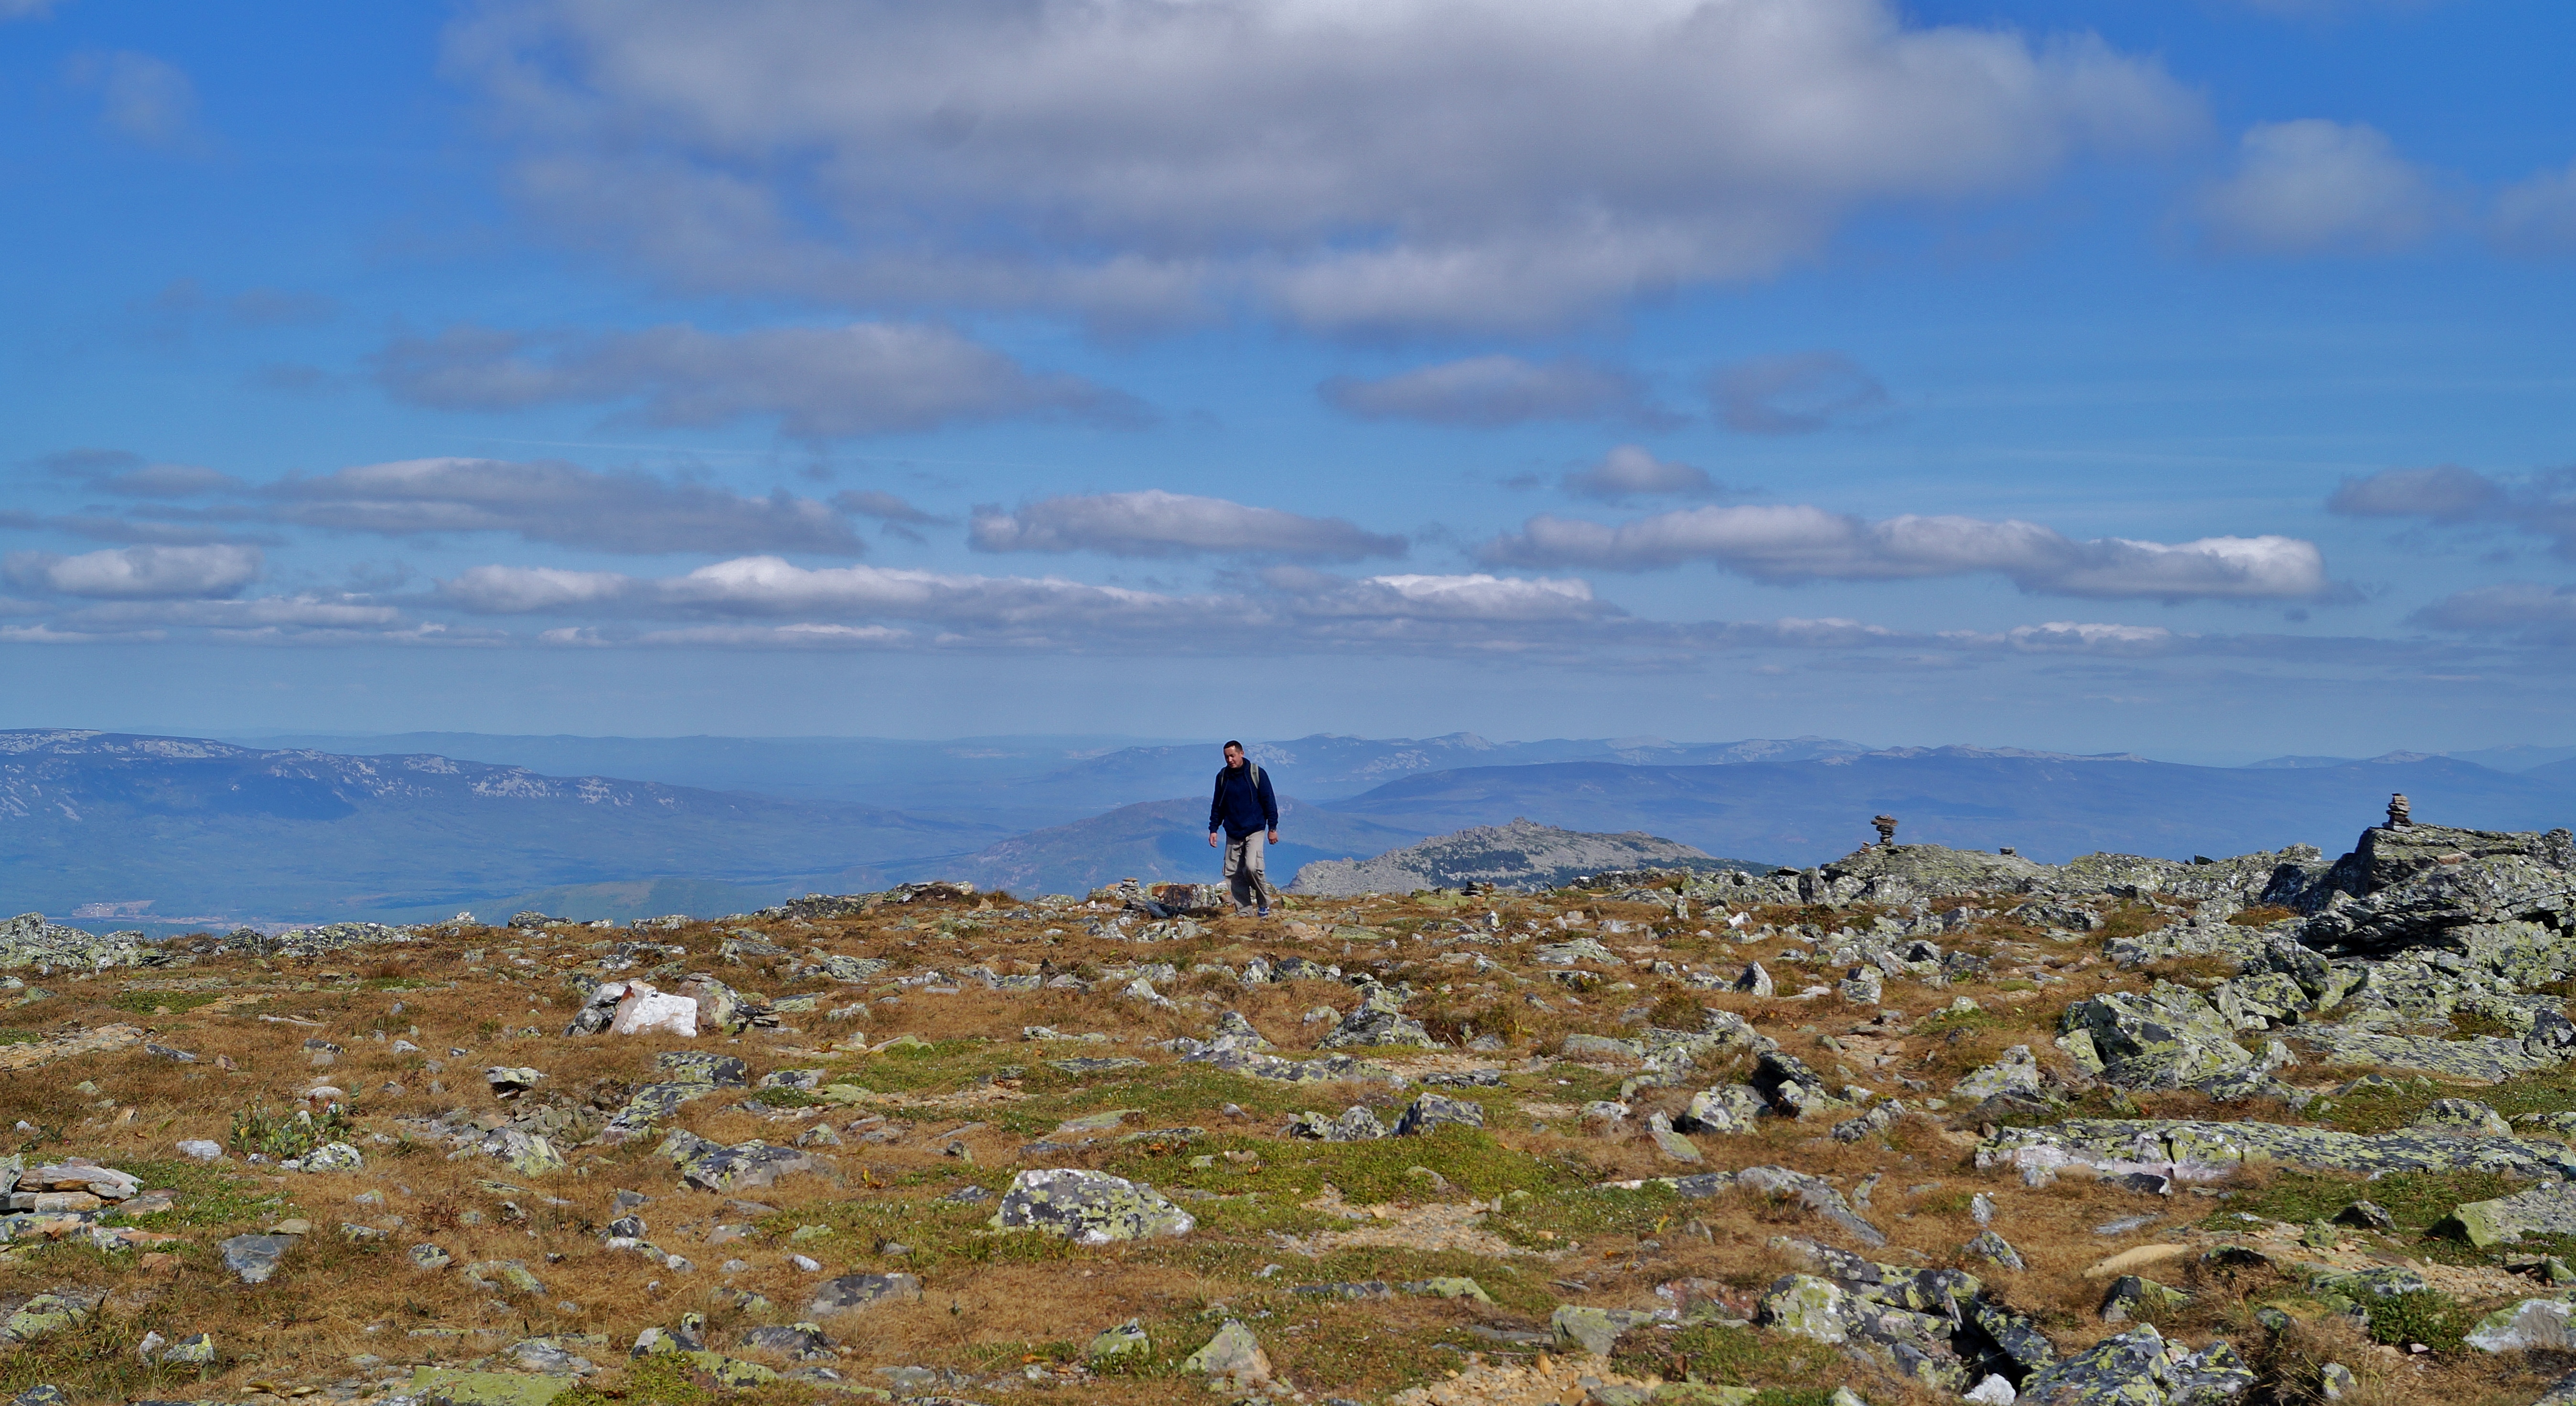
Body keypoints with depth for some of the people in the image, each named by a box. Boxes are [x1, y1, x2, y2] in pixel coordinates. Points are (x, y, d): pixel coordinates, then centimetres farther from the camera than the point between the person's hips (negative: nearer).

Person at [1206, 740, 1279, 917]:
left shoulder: (1257, 774, -3)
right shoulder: (1223, 777, 6)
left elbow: (1269, 801, 0)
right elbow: (1217, 805, 15)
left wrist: (1272, 828, -2)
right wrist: (1213, 829, 10)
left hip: (1254, 831, -4)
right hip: (1233, 834, 4)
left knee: (1252, 867, -20)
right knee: (1232, 873, -1)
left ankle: (1264, 903, 2)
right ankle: (1243, 911, 6)